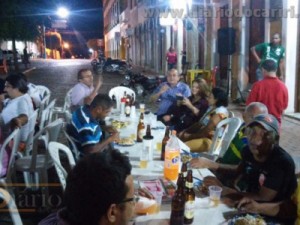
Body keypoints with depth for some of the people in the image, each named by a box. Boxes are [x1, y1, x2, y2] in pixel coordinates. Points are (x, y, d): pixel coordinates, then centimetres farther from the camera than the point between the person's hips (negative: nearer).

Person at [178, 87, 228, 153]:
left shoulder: (220, 112, -18)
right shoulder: (211, 108, 15)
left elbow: (206, 131, -21)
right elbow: (200, 123, 17)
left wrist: (190, 136, -11)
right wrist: (185, 131, 5)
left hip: (211, 141, -11)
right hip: (203, 136, 11)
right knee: (180, 136, 0)